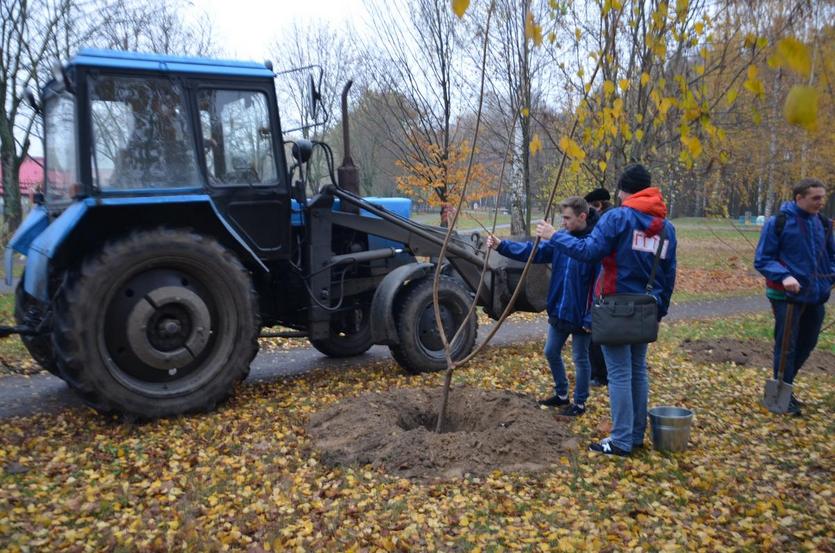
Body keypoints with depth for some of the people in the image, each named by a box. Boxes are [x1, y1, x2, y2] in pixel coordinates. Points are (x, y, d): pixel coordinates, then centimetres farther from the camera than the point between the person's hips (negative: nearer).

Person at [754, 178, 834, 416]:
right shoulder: (778, 223, -11)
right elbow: (762, 260, -10)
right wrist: (784, 276, -25)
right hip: (787, 296, -6)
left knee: (807, 344, 16)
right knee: (786, 346, 1)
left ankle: (784, 385, 34)